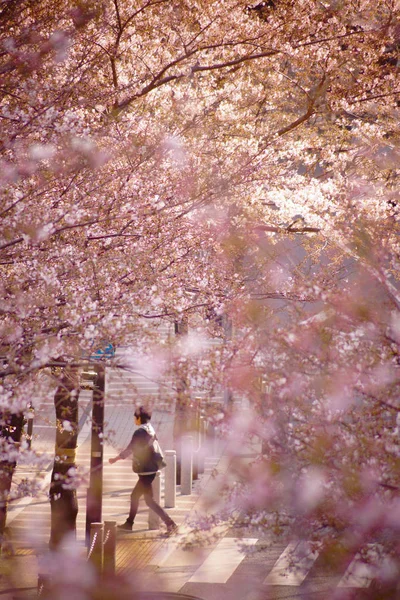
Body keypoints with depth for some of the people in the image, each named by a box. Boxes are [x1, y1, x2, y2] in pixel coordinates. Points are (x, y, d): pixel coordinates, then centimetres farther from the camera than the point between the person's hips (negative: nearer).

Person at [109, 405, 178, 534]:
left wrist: (116, 459, 0)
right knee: (134, 496, 18)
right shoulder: (151, 430, 11)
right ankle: (129, 523, 28)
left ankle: (170, 523, -11)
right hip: (150, 470, 10)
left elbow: (129, 449, -13)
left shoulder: (140, 432, -16)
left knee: (149, 500, -8)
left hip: (145, 471, -10)